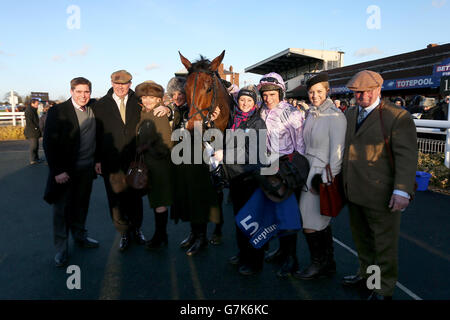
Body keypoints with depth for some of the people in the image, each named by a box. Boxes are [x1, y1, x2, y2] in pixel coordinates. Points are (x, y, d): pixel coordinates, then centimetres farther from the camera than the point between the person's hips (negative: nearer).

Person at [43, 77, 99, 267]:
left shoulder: (93, 110, 5)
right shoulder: (58, 112, -10)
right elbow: (49, 143, -12)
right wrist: (57, 171, -16)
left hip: (86, 169, 4)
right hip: (65, 170, -4)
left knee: (81, 206, 17)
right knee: (62, 209, 6)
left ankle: (80, 236, 36)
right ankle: (61, 249, 19)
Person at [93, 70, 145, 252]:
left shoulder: (138, 103, 4)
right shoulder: (101, 105, 3)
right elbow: (97, 133, 1)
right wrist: (97, 159, -4)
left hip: (134, 160, 1)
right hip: (111, 161, -1)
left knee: (135, 197, 12)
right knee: (116, 198, 5)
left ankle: (136, 228, 31)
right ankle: (124, 233, 22)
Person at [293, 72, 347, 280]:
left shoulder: (335, 117, -13)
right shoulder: (311, 114, 10)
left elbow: (337, 153, -16)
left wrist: (327, 181, -17)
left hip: (323, 175, -7)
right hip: (310, 173, 7)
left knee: (310, 224, -2)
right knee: (321, 223, 15)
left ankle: (318, 264, 18)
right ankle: (328, 263, 28)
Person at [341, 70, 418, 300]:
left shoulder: (397, 117, -11)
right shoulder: (350, 115, 11)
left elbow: (406, 156, -17)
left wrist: (402, 190, -25)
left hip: (381, 194, -7)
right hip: (355, 193, 7)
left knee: (384, 243, 9)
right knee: (361, 238, 22)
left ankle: (384, 289, 26)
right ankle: (366, 274, 43)